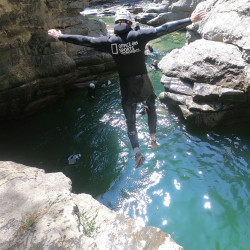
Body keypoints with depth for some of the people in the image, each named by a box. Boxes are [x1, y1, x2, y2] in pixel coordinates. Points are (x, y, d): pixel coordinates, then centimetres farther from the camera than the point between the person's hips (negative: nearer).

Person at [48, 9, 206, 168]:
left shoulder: (110, 41, -3)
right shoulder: (139, 36, -8)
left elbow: (84, 40, 4)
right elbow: (163, 29, -8)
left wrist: (60, 36, 16)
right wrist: (190, 20, -3)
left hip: (126, 86, 1)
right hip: (144, 83, 0)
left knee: (130, 121, 14)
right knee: (151, 108, 28)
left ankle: (137, 153, 8)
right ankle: (153, 139, 27)